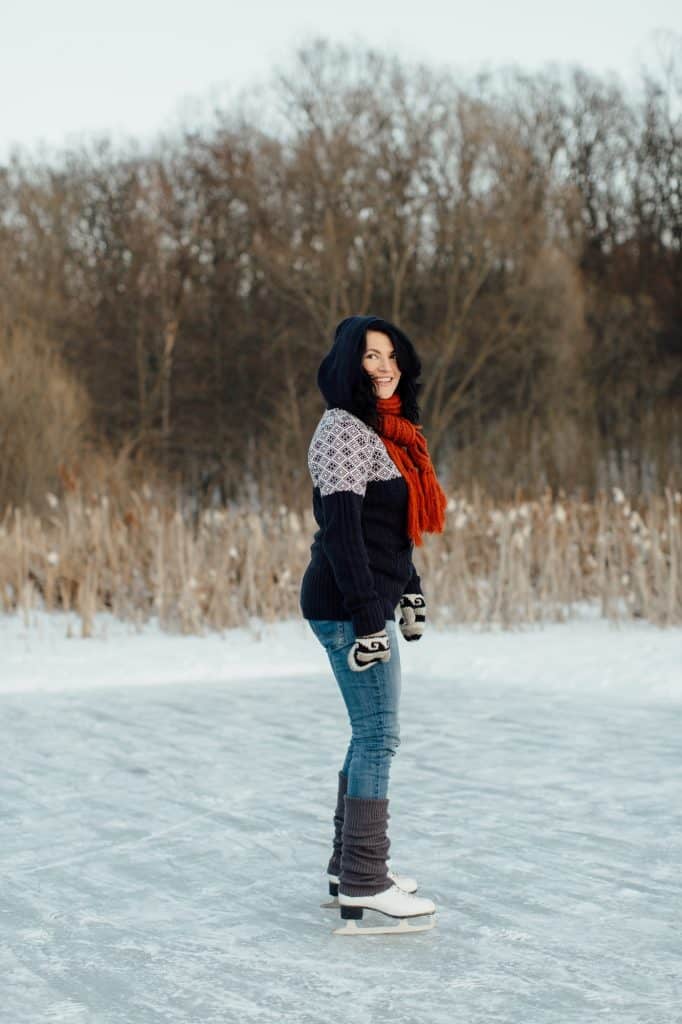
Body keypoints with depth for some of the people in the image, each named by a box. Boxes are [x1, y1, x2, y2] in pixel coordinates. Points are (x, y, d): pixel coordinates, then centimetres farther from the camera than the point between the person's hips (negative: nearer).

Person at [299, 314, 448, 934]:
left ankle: (349, 864, 24)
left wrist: (410, 591, 22)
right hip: (349, 606, -10)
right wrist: (366, 618, -24)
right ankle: (362, 882, -4)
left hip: (370, 602, 10)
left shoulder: (386, 429, 16)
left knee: (371, 735, 15)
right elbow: (341, 528, -20)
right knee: (378, 736, -8)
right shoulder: (343, 430, -14)